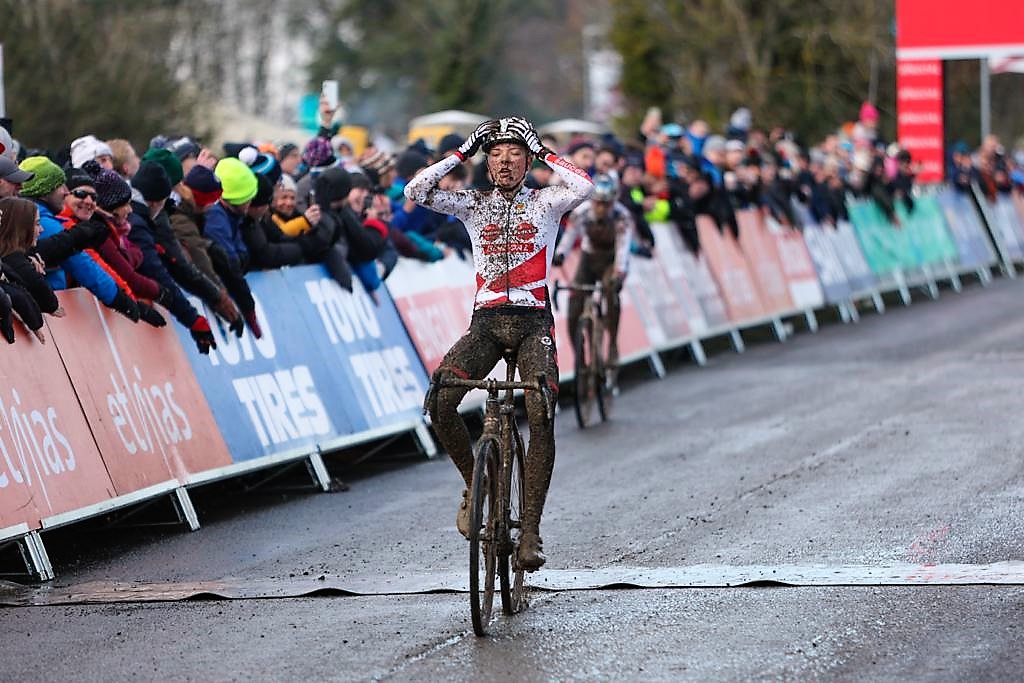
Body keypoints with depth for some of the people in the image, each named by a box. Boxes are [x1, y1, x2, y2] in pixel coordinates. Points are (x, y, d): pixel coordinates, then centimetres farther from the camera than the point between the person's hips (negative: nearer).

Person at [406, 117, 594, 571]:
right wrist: (461, 152, 1)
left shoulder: (544, 203, 7)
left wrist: (542, 151, -4)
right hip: (486, 322, 2)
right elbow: (416, 191, -2)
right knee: (440, 401, -22)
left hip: (533, 323, -2)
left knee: (541, 417, -21)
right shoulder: (473, 204, 11)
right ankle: (473, 483, 4)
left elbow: (584, 188, -14)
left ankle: (530, 529, -17)